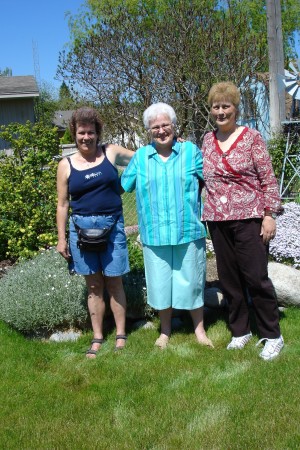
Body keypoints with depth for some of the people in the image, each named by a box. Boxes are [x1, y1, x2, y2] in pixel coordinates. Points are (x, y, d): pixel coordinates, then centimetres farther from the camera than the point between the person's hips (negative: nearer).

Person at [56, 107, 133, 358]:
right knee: (94, 285, 10)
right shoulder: (66, 165, 2)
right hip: (82, 228, 1)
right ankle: (97, 338, 22)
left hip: (111, 226, 0)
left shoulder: (111, 153, 2)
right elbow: (62, 204, 5)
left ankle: (121, 335, 21)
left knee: (114, 282, 6)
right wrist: (61, 239, 2)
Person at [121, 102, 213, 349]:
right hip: (154, 234, 1)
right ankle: (165, 330, 30)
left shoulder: (191, 151, 2)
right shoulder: (140, 157, 6)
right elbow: (122, 186, 13)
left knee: (191, 281, 9)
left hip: (189, 231, -1)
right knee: (160, 283, 10)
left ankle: (199, 329, 28)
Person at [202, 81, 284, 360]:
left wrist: (269, 214, -10)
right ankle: (240, 331, 27)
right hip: (218, 220, 5)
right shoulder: (208, 140, 10)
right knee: (228, 278, 10)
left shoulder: (251, 137, -4)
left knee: (256, 277, -2)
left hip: (249, 218, -5)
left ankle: (272, 336, 14)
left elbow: (268, 178, -6)